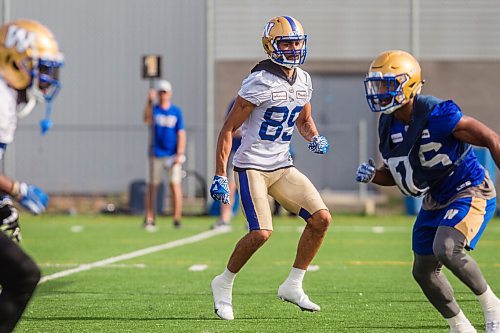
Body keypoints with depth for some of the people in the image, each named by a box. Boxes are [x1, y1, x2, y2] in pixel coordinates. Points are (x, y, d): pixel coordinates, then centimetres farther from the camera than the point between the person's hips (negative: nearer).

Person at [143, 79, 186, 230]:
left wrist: (180, 154, -9)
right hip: (156, 154, 1)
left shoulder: (176, 111, 4)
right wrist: (149, 102, -33)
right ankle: (149, 219, 7)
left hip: (173, 155, -1)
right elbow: (147, 120, -20)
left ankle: (177, 218, -5)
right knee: (152, 186, 2)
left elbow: (181, 134, 1)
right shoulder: (154, 109, 3)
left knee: (175, 184, -8)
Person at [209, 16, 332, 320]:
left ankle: (293, 285, 7)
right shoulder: (260, 83, -16)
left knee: (321, 218, -5)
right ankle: (224, 284, 6)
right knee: (261, 233, -19)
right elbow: (228, 129, -13)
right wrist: (220, 176, -18)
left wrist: (314, 138, 1)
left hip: (282, 166, 7)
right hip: (252, 166, -7)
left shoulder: (303, 81, 6)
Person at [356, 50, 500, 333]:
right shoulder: (389, 125, -1)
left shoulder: (437, 114, -26)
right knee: (424, 271, 8)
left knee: (446, 249, -30)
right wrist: (372, 175, -9)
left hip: (470, 192, -9)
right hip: (435, 201, 9)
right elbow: (395, 174, 12)